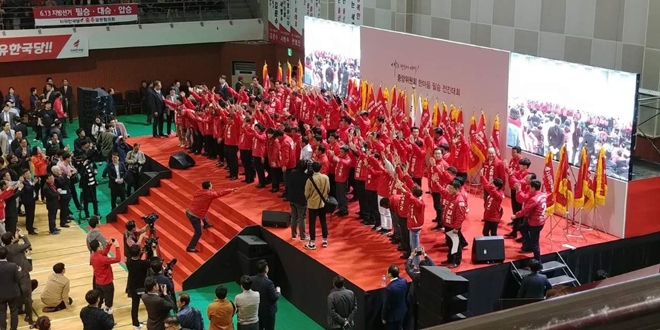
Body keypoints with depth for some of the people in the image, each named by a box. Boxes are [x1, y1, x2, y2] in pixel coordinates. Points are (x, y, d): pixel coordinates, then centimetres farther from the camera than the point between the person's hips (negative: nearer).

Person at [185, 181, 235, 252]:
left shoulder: (198, 192, 3)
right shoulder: (210, 194, -14)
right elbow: (221, 193, -1)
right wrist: (231, 190, 14)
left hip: (188, 211, 8)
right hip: (194, 216, -8)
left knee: (203, 214, 35)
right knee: (198, 232, 6)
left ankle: (206, 224, 61)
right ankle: (190, 248, 9)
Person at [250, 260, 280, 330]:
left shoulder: (252, 279, -12)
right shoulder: (268, 283, -29)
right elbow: (274, 298, -21)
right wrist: (278, 291, -2)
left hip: (256, 310, 5)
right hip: (268, 311, -5)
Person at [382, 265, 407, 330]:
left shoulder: (389, 288, -33)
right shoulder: (404, 281, -15)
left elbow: (386, 304, -22)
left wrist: (384, 317, -9)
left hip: (392, 315, -6)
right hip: (402, 311, 6)